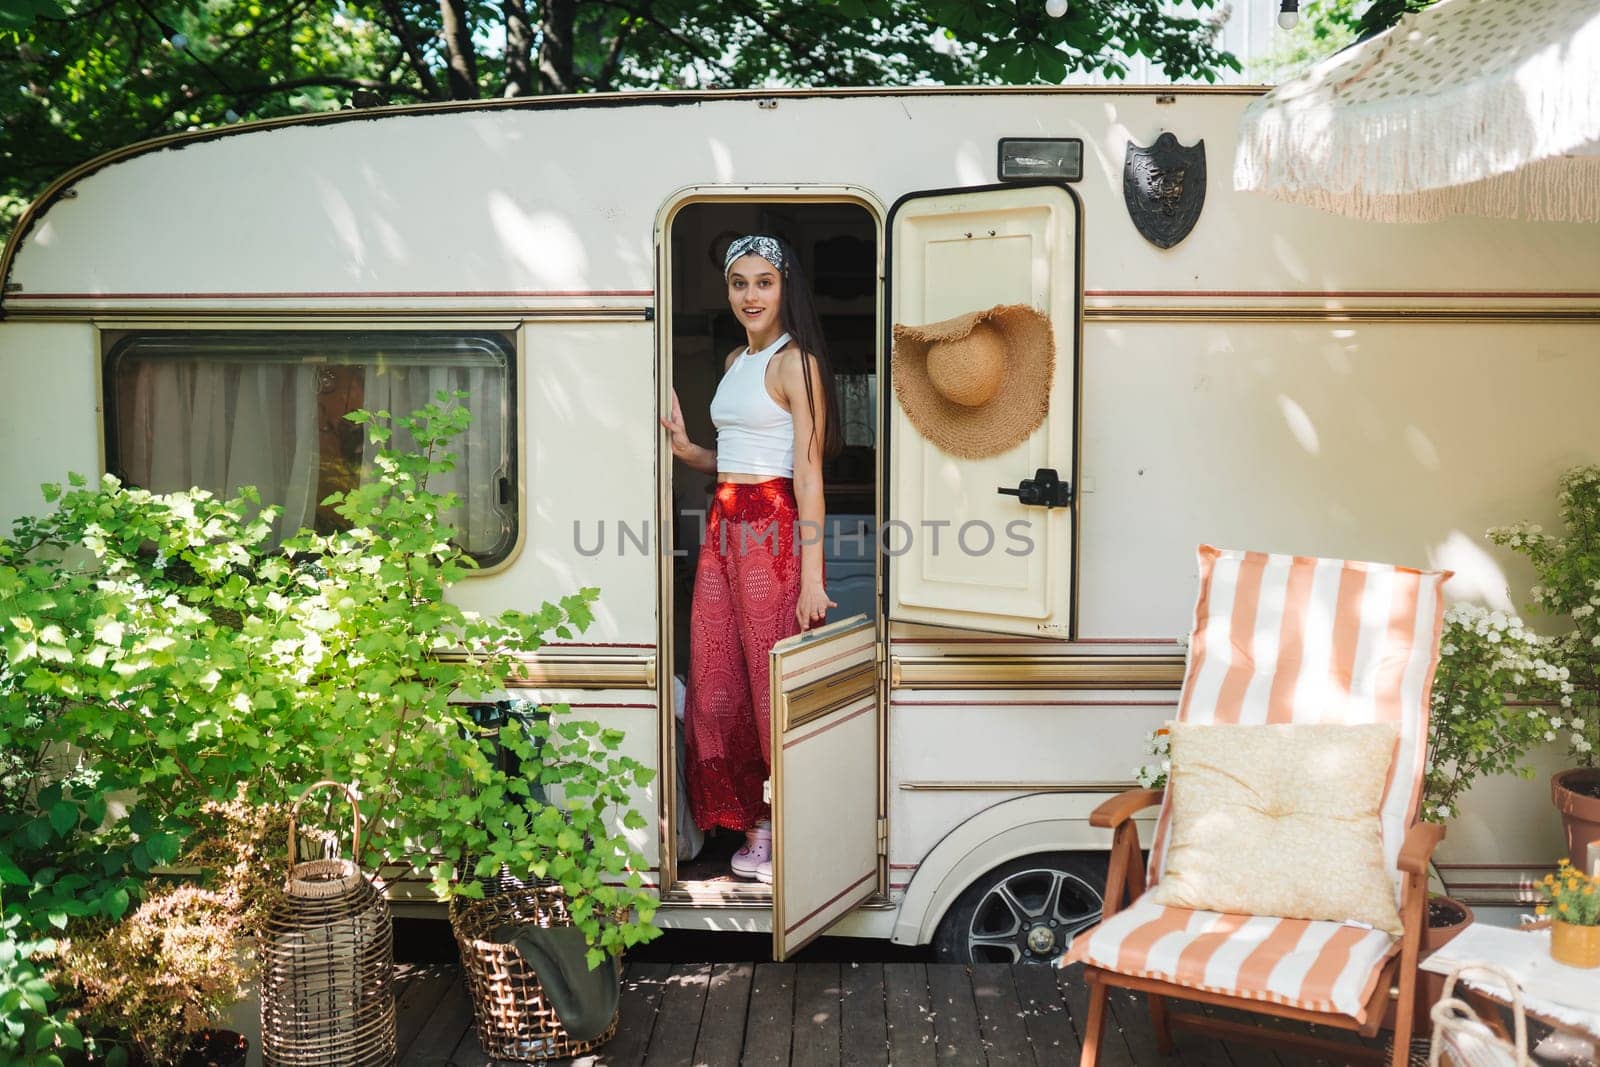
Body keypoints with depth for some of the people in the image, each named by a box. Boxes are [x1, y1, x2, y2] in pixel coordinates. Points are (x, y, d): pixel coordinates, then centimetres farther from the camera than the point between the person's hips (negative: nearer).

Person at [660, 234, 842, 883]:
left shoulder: (795, 362, -8)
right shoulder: (736, 360, 17)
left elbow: (808, 474, -14)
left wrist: (811, 576, -19)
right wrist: (682, 446, 1)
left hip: (773, 530, -8)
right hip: (724, 526, 8)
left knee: (775, 682, 0)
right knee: (718, 681, 9)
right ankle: (752, 824, 22)